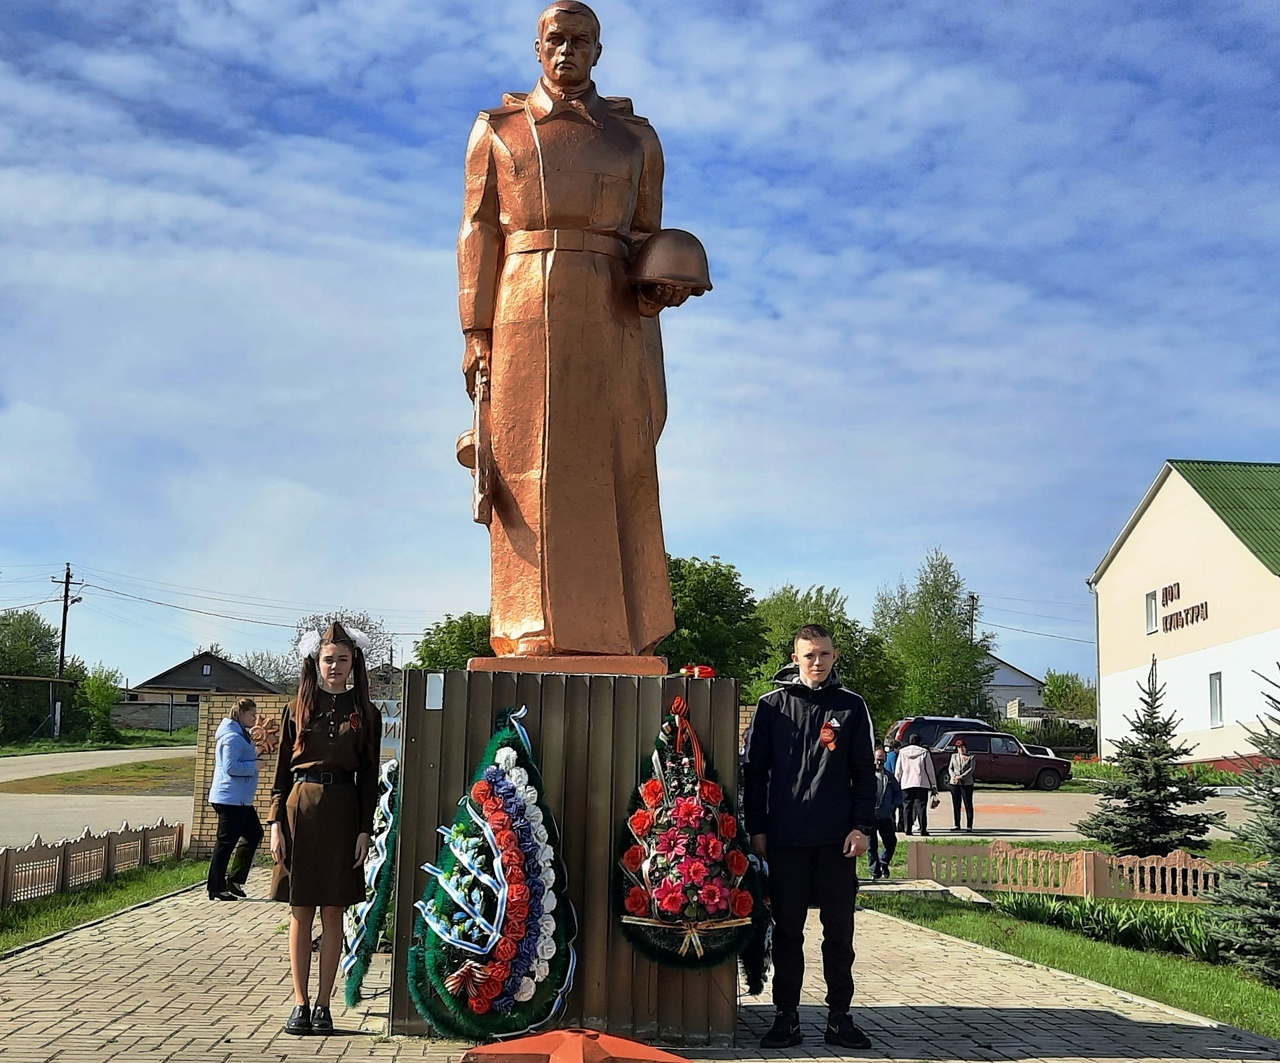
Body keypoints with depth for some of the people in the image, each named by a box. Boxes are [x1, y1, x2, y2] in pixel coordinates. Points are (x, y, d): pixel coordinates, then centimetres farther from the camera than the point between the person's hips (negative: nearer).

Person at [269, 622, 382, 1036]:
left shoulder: (366, 714, 6)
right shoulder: (297, 709, 7)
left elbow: (369, 777, 6)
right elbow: (282, 771, 7)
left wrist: (365, 831, -1)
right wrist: (277, 823, -2)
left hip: (342, 814, 0)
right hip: (300, 808, 0)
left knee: (332, 913, 3)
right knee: (300, 912, 3)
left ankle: (323, 1005, 10)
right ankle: (300, 1004, 9)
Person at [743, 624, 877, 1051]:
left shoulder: (851, 707, 6)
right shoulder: (772, 706, 5)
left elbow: (864, 773, 7)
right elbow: (755, 771, 6)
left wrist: (861, 826, -3)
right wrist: (756, 829, 1)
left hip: (838, 840, 0)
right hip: (785, 840, 0)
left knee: (839, 932, 6)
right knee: (787, 932, 6)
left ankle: (839, 1016, 15)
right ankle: (787, 1016, 14)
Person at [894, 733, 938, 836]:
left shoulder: (902, 752, 8)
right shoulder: (924, 752, 3)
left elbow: (898, 770, 8)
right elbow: (930, 770, 4)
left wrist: (896, 783, 14)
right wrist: (933, 785, 7)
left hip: (906, 784, 1)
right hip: (922, 784, -1)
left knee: (908, 807, 7)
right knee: (921, 807, -2)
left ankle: (908, 829, 3)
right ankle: (923, 830, -7)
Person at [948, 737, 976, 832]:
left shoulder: (971, 757, 4)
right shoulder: (954, 756, 14)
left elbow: (971, 769, -6)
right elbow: (950, 768, 11)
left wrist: (961, 777, -16)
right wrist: (953, 776, -10)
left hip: (966, 784, -3)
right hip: (954, 783, 3)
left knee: (968, 805, -5)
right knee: (956, 805, 7)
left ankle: (969, 826, -5)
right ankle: (957, 825, 16)